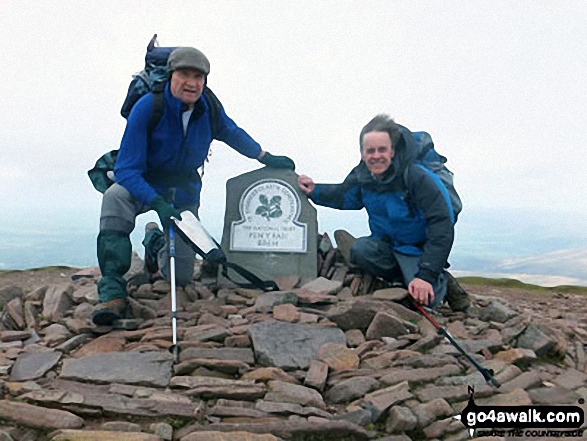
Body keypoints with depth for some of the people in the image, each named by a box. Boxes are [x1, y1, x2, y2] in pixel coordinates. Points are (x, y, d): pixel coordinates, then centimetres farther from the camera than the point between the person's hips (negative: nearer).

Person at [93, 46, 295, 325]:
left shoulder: (209, 107, -12)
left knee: (181, 277, -1)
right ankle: (112, 292, -33)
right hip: (143, 187, -3)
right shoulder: (147, 108, -25)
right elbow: (126, 170, -29)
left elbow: (232, 133, 12)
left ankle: (155, 241, 36)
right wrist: (159, 204, -44)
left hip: (184, 193, 3)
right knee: (116, 197, -41)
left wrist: (267, 158, 12)